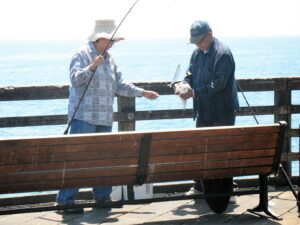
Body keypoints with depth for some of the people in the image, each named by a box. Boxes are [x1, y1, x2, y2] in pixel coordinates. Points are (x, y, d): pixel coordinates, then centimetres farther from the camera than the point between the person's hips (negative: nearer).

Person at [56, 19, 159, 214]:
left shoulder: (109, 59, 17)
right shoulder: (83, 55, -7)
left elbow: (119, 85, 22)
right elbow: (75, 79, -19)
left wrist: (142, 92, 19)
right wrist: (91, 67, -34)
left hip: (105, 118, 8)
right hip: (84, 117, -8)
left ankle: (103, 196, 23)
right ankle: (65, 200, -7)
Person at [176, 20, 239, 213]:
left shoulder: (223, 54, -17)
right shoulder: (197, 53, 9)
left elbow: (218, 84, -22)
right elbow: (190, 74, 15)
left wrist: (194, 92, -24)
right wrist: (185, 85, -8)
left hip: (222, 113, -8)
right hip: (204, 111, 8)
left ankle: (224, 192, 6)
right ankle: (201, 187, 25)